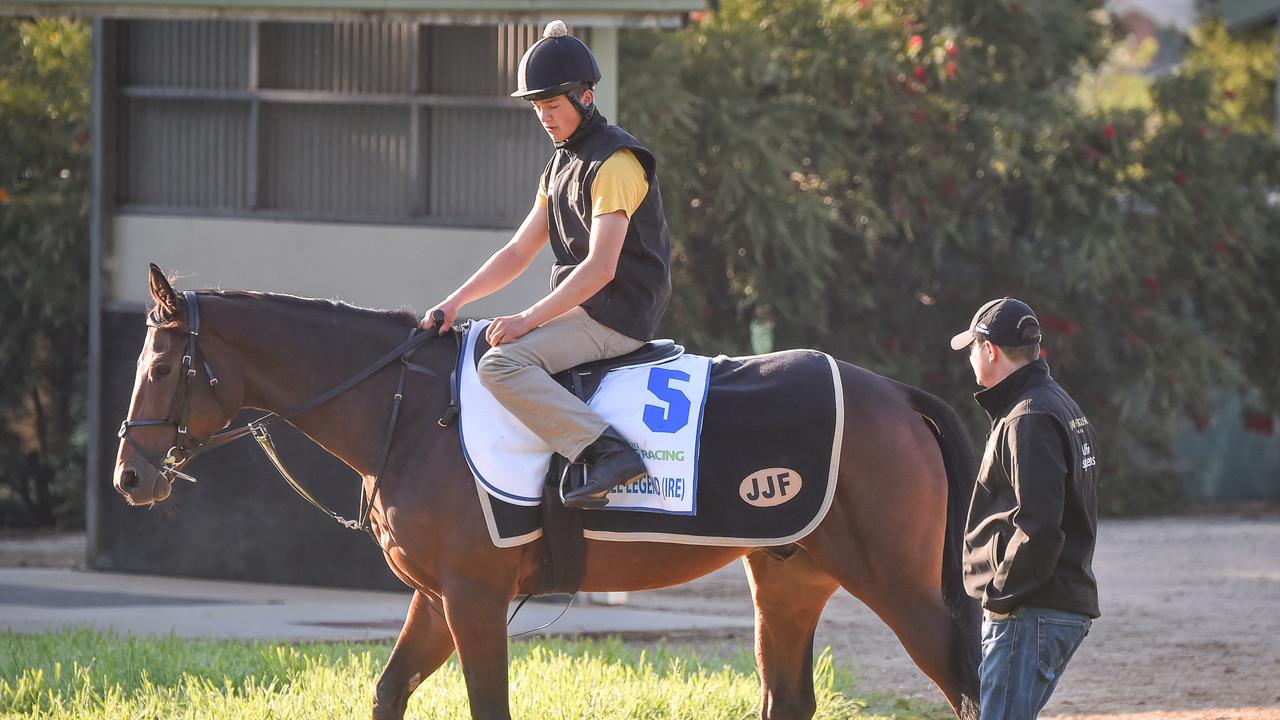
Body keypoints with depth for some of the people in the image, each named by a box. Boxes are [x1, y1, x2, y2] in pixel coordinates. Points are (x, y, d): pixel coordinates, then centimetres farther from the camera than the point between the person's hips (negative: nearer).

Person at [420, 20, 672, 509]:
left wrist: (528, 319, -22)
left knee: (500, 365, -27)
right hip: (582, 309, 10)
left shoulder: (614, 162, -14)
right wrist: (456, 301, 5)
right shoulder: (562, 165, 17)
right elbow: (518, 253, 18)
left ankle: (609, 453, -36)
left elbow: (600, 267, -22)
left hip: (616, 317, -10)